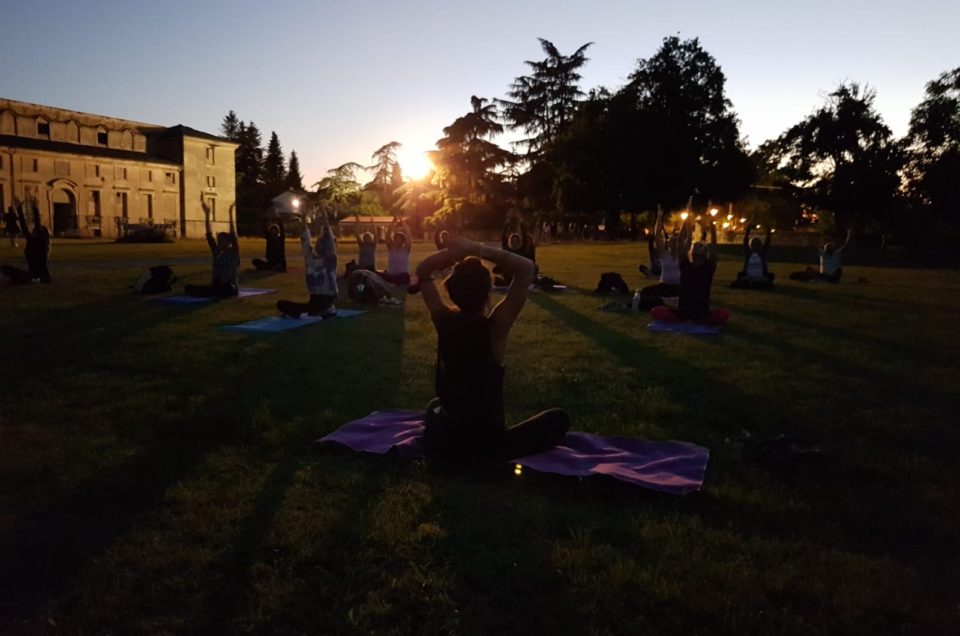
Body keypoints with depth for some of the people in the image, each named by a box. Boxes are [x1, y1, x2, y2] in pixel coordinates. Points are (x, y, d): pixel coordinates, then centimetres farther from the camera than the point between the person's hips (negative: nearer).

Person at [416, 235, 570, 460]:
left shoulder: (443, 321, -11)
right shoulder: (494, 327, -22)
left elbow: (422, 271, 3)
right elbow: (526, 268, -22)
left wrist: (451, 252, -14)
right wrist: (477, 249, -23)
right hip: (486, 441, -5)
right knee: (559, 418, 8)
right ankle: (498, 450, -3)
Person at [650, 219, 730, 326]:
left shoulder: (709, 267, 0)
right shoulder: (685, 266, 1)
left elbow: (713, 244, -10)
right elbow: (682, 243, -8)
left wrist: (711, 223, -16)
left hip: (702, 313, 0)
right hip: (682, 312, 0)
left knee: (724, 313, -29)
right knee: (656, 311, -23)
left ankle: (698, 322, -5)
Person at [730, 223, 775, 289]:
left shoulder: (763, 252, 6)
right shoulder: (747, 252, 2)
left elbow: (767, 241, -1)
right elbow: (745, 240, -5)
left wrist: (768, 229, -10)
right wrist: (748, 228, -14)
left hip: (761, 278, 1)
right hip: (748, 278, -1)